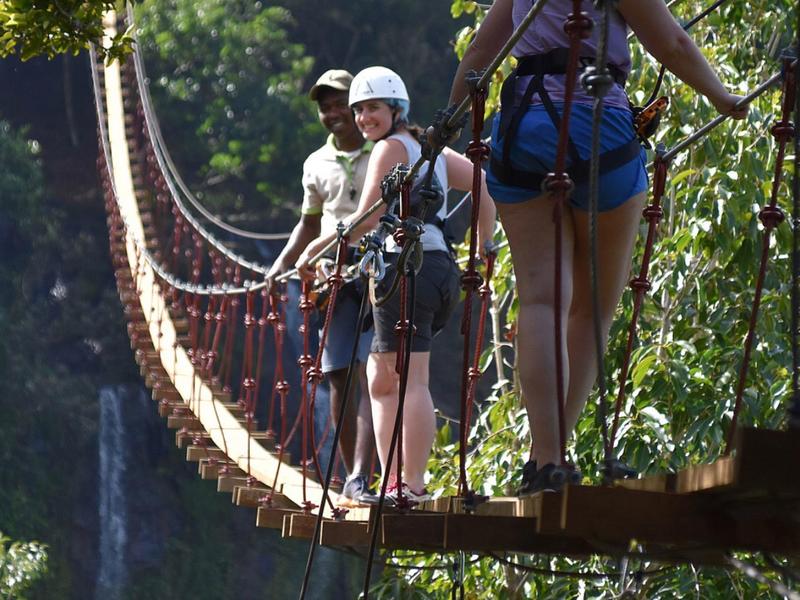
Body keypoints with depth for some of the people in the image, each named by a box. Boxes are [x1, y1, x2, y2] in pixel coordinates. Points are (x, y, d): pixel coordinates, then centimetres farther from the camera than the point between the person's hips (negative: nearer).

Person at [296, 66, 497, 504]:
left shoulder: (391, 148, -3)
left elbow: (367, 218, -11)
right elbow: (484, 185, 18)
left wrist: (315, 250, -2)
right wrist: (482, 249, 21)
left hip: (408, 267, -9)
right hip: (441, 269, 9)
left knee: (410, 381, -12)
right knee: (381, 379, 14)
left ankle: (413, 485, -16)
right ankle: (393, 481, 10)